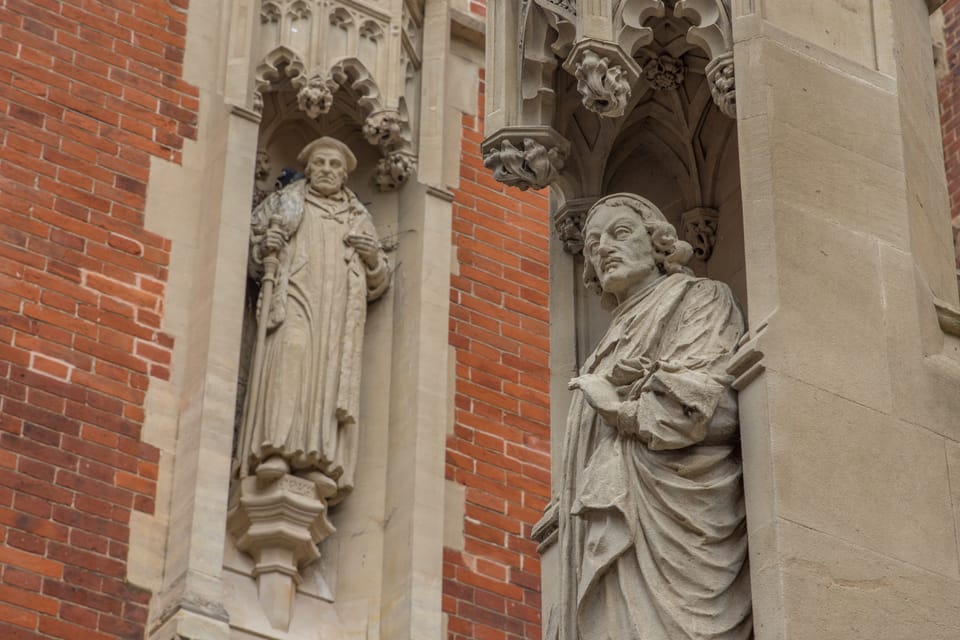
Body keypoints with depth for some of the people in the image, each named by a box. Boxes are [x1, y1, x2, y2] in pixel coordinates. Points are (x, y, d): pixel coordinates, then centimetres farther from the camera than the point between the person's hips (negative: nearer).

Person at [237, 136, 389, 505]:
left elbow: (378, 284, 26)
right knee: (291, 354, -28)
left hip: (341, 307, 2)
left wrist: (374, 259, 4)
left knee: (334, 375, -18)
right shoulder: (284, 202, 25)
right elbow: (249, 256, 20)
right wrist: (263, 248, -3)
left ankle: (320, 465, -30)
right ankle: (277, 451, -42)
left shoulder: (360, 219, 28)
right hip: (293, 292, -2)